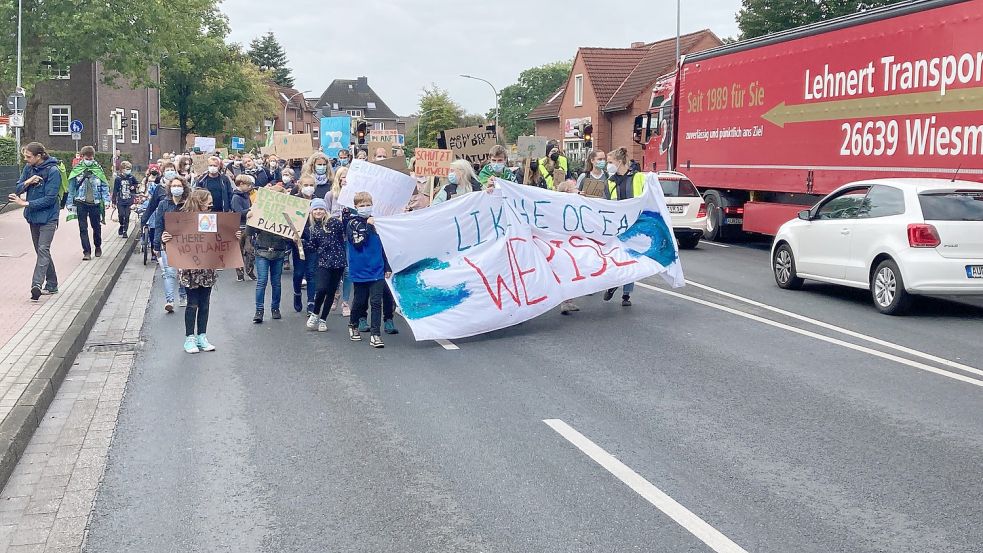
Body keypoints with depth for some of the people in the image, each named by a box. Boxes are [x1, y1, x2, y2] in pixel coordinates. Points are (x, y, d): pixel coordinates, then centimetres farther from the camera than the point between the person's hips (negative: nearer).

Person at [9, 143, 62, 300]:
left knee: (43, 249, -18)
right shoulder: (28, 168, 4)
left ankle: (37, 284, -30)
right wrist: (27, 182, -15)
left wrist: (26, 203, -19)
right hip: (33, 217, 8)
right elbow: (17, 190, 6)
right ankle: (51, 285, 22)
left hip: (48, 217, -7)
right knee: (41, 251, 12)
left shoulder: (53, 171, -16)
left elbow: (49, 199, -19)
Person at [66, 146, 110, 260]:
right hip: (81, 203, -1)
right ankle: (87, 252, -1)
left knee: (96, 226, 12)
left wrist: (106, 200, -6)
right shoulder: (76, 170, 1)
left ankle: (98, 247, 32)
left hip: (95, 203, 1)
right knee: (83, 228, -3)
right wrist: (70, 203, 2)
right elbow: (71, 188, 4)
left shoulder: (98, 170, 3)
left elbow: (104, 186, 4)